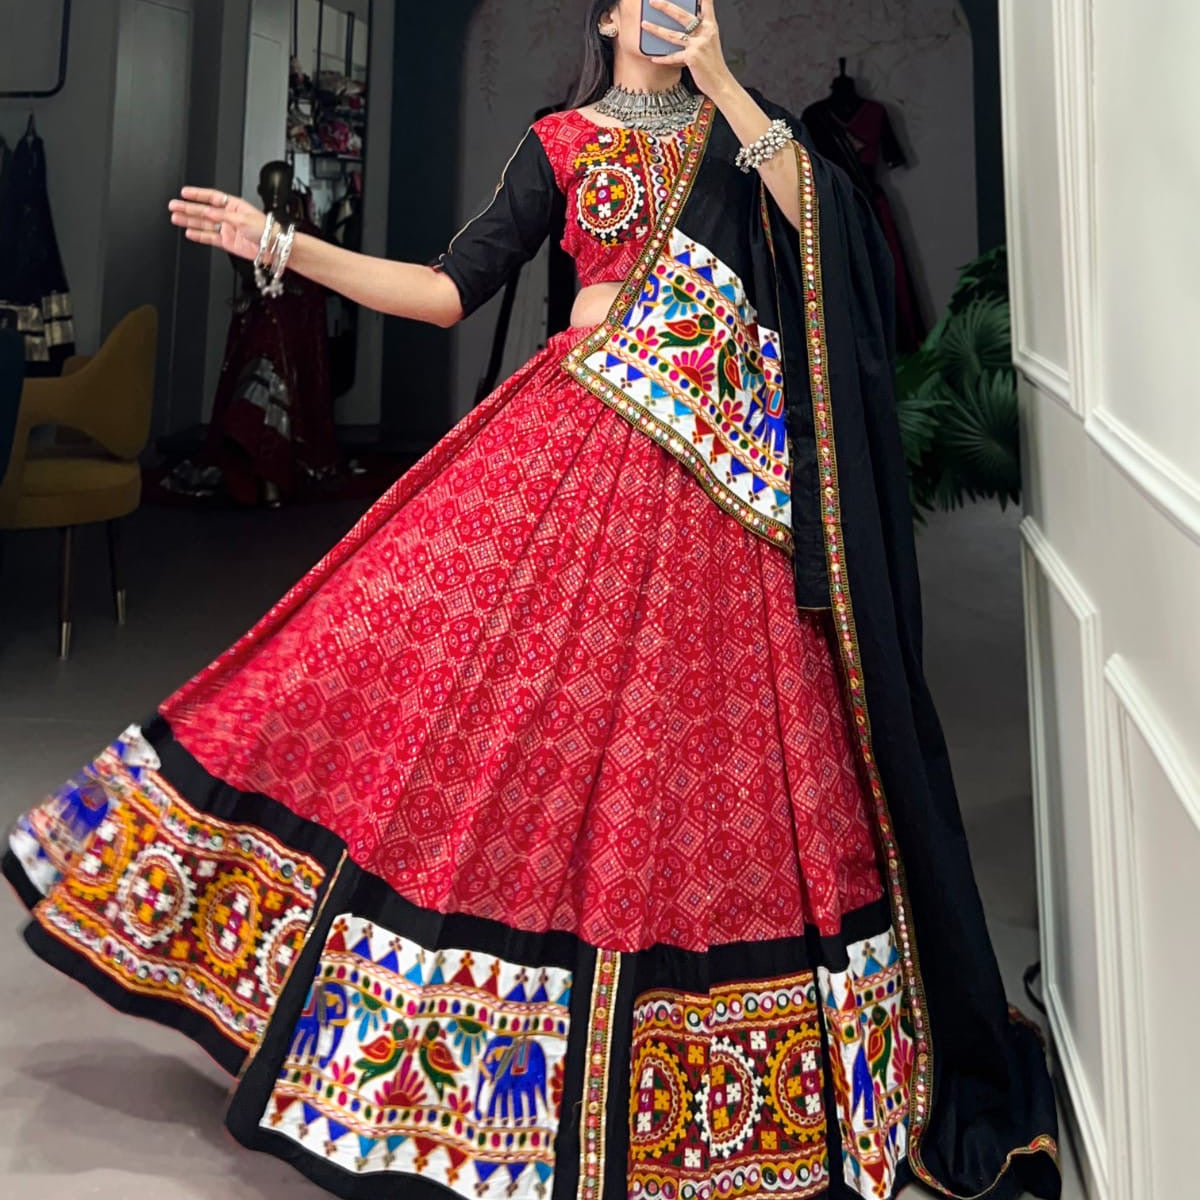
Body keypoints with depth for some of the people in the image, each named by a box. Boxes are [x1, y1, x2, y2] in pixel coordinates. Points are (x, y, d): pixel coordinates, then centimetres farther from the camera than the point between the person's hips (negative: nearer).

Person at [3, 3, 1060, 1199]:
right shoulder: (560, 143, 13)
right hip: (579, 440, 0)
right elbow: (450, 289, 8)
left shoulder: (739, 124, 17)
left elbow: (818, 220, -2)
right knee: (476, 673, -8)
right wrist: (283, 246, 2)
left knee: (726, 732, 1)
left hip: (726, 468, 1)